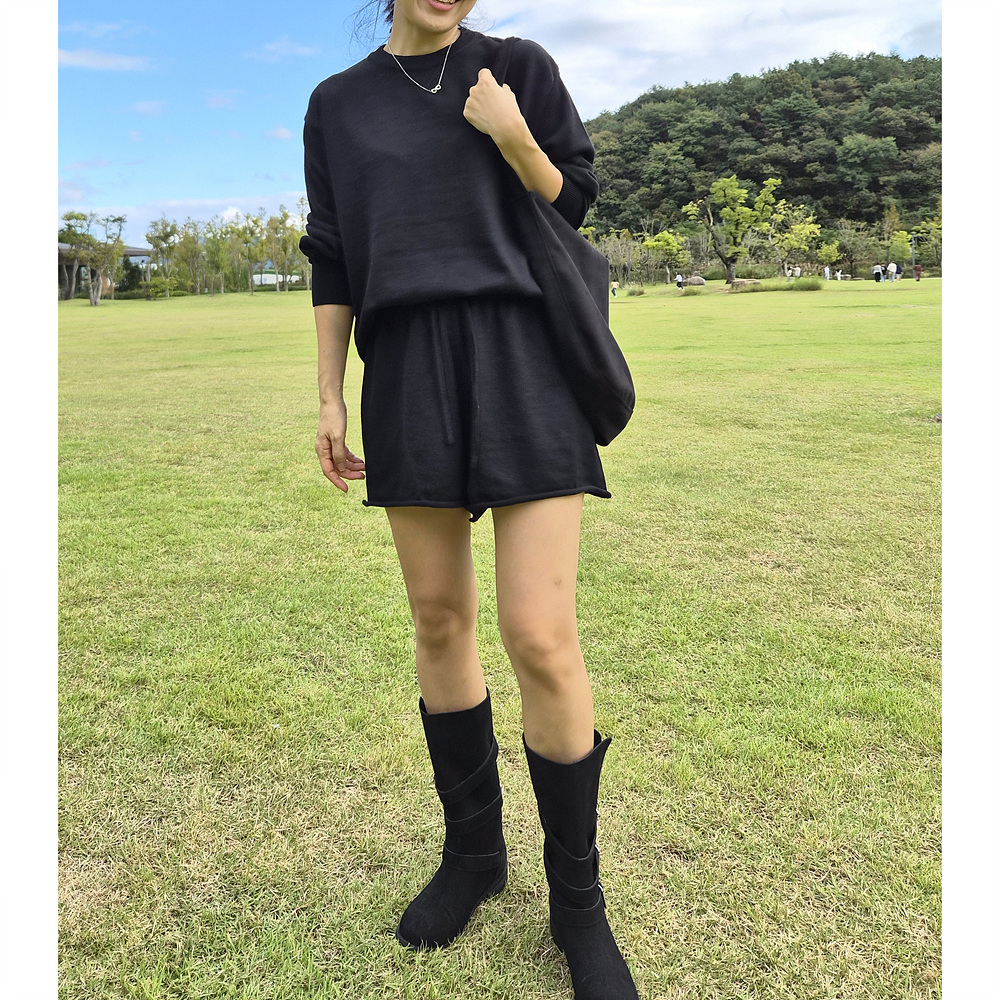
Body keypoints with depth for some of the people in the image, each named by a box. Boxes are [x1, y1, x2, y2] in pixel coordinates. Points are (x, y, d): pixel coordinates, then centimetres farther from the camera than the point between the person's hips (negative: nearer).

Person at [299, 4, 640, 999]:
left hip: (522, 357, -2)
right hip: (407, 372, 3)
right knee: (439, 621, 6)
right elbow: (332, 263, 15)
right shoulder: (337, 104, 17)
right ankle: (473, 851, 26)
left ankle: (576, 899, 10)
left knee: (541, 639, -10)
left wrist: (513, 139, -6)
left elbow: (575, 206, 12)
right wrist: (329, 397, 9)